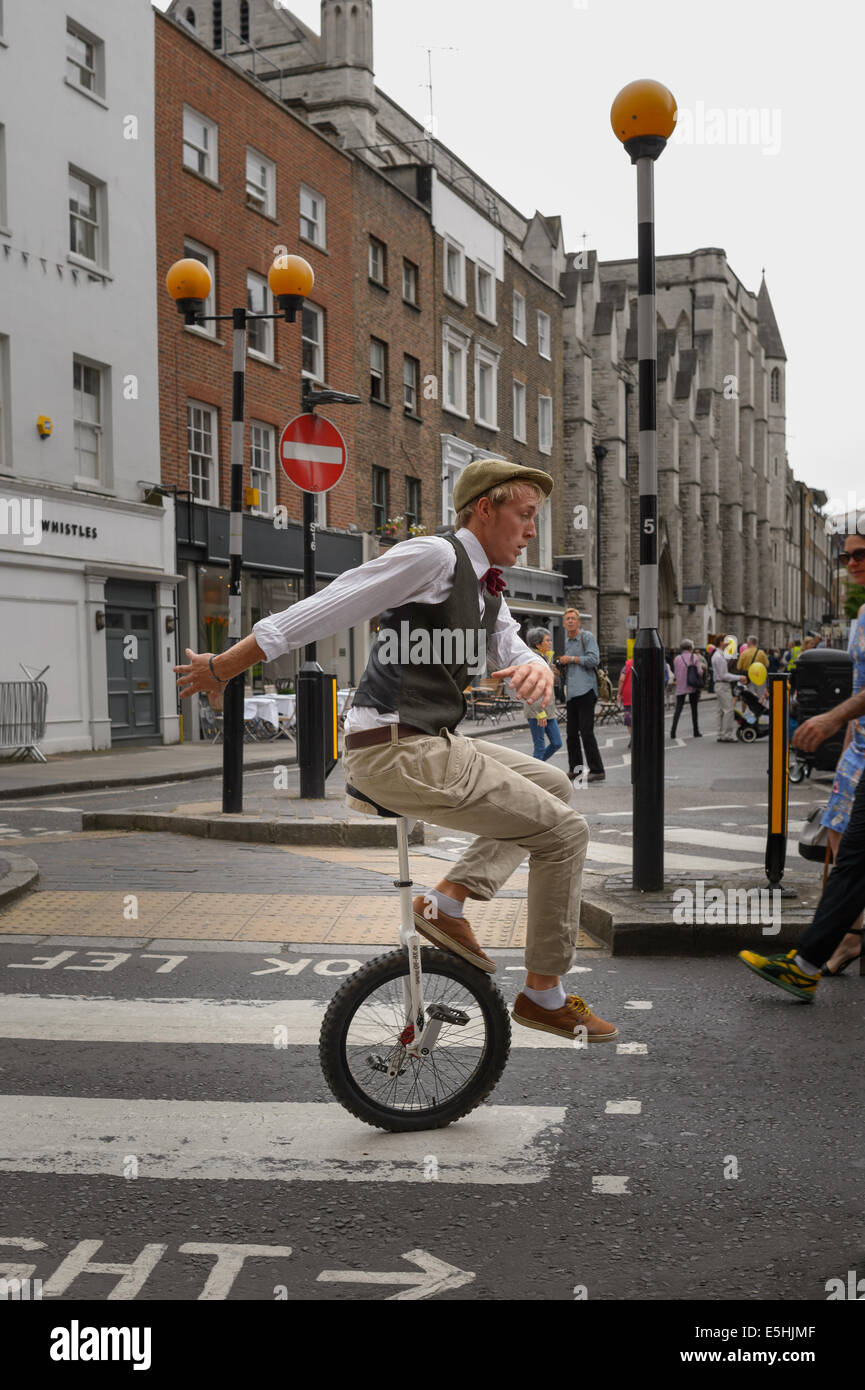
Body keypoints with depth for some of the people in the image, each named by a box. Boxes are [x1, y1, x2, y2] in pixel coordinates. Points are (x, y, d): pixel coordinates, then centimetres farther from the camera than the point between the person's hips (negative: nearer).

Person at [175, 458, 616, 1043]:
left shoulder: (486, 587, 18)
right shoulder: (433, 556, -13)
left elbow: (514, 651, 8)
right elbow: (319, 612, -13)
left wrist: (536, 669, -19)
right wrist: (221, 668, -11)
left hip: (430, 743, 10)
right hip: (395, 751, -10)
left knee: (552, 785, 22)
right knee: (565, 830, -4)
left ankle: (449, 898, 11)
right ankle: (545, 994, 8)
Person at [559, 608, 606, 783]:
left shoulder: (587, 637, -1)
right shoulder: (565, 641, 20)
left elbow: (594, 659, -12)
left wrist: (572, 659, -8)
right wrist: (561, 663, 8)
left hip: (585, 690, -7)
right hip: (571, 693, 7)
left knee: (586, 731, -11)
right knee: (572, 733, 9)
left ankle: (597, 770, -8)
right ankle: (575, 769, 17)